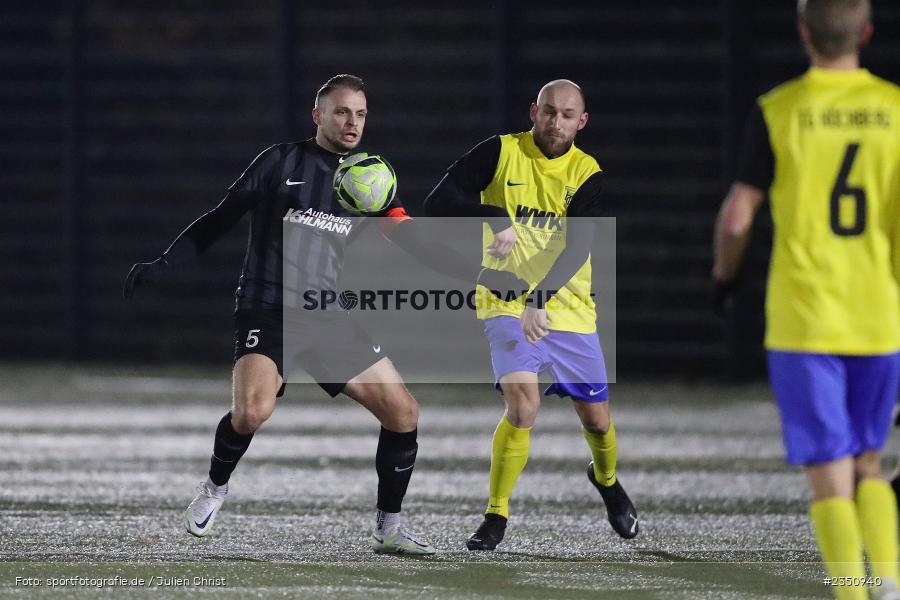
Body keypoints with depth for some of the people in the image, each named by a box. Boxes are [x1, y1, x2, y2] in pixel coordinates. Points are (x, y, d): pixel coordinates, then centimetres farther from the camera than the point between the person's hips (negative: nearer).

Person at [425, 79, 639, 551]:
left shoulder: (586, 174, -4)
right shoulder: (501, 153, -6)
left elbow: (577, 247, -16)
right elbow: (437, 202, -11)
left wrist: (538, 300, -31)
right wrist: (495, 217, -27)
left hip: (568, 306, 3)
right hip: (507, 304, -2)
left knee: (596, 419, 9)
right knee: (523, 405, -23)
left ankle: (606, 479, 44)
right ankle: (495, 516, -10)